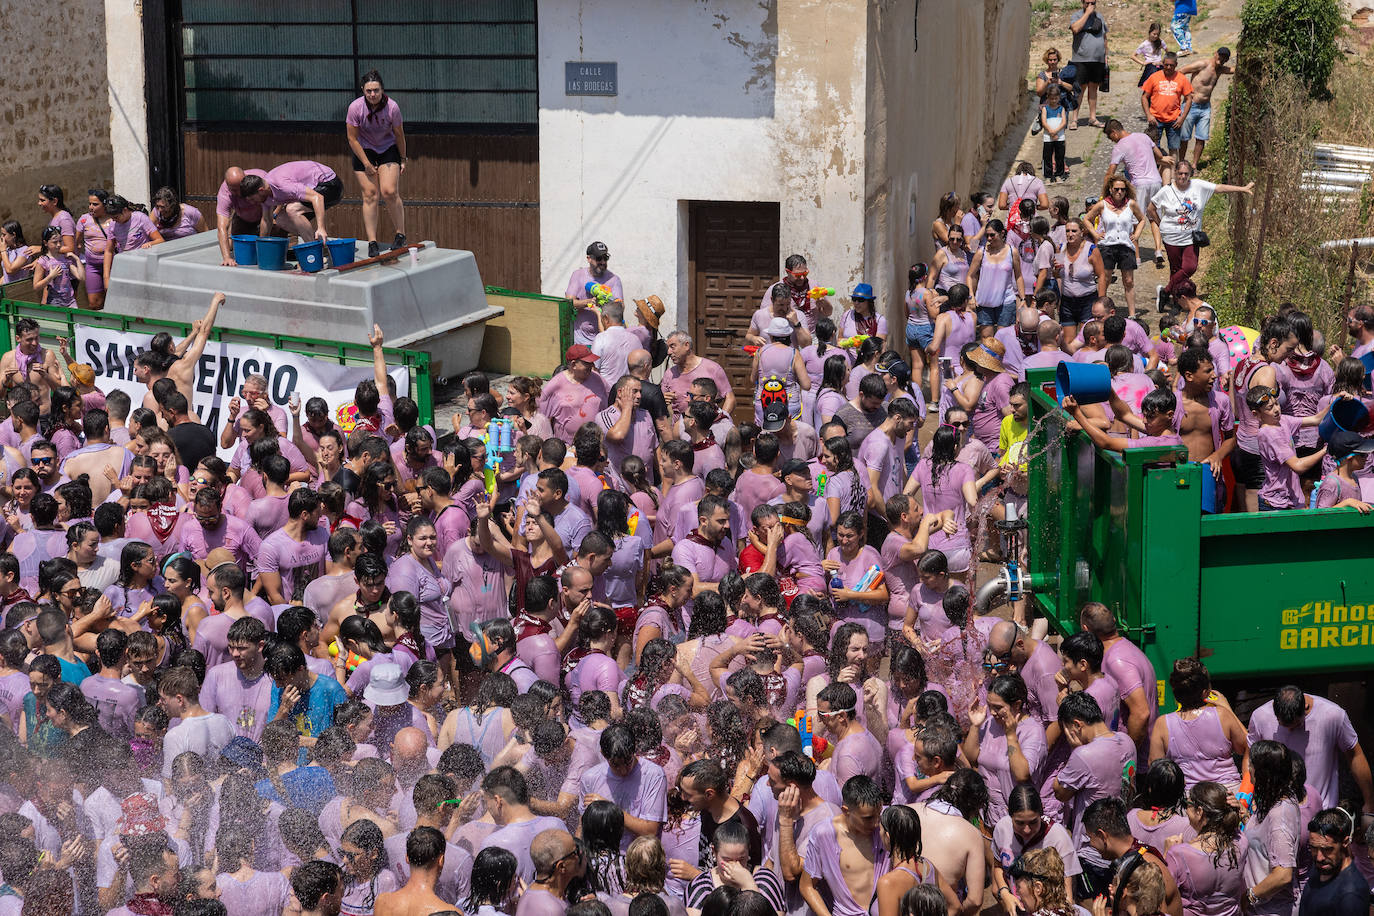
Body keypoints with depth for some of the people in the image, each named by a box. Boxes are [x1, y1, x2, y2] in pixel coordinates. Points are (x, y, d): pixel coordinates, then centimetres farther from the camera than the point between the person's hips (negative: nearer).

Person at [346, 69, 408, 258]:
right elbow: (353, 138, -12)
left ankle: (401, 234, 4)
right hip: (363, 151, 0)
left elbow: (399, 135, -5)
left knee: (389, 192, -14)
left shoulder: (392, 107, -22)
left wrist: (403, 159, 4)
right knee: (370, 194, -8)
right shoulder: (355, 107, -22)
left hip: (388, 149, 0)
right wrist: (366, 164, -11)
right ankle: (372, 242, -4)